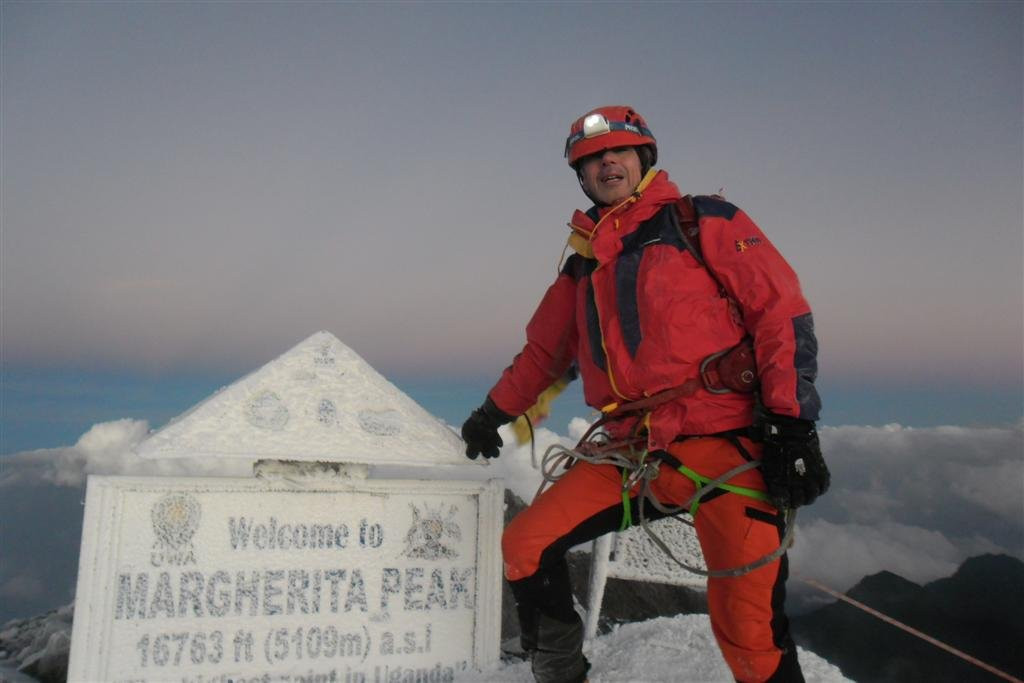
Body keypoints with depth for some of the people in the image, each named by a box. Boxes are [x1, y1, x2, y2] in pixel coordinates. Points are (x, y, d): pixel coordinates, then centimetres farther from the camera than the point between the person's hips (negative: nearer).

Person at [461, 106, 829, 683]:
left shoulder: (704, 223, 5)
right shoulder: (583, 264, 20)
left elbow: (784, 315, -2)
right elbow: (546, 349, 31)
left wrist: (794, 425, -11)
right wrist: (495, 412, 34)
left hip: (727, 446, -5)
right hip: (635, 456, 5)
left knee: (748, 631, -10)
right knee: (526, 544, -1)